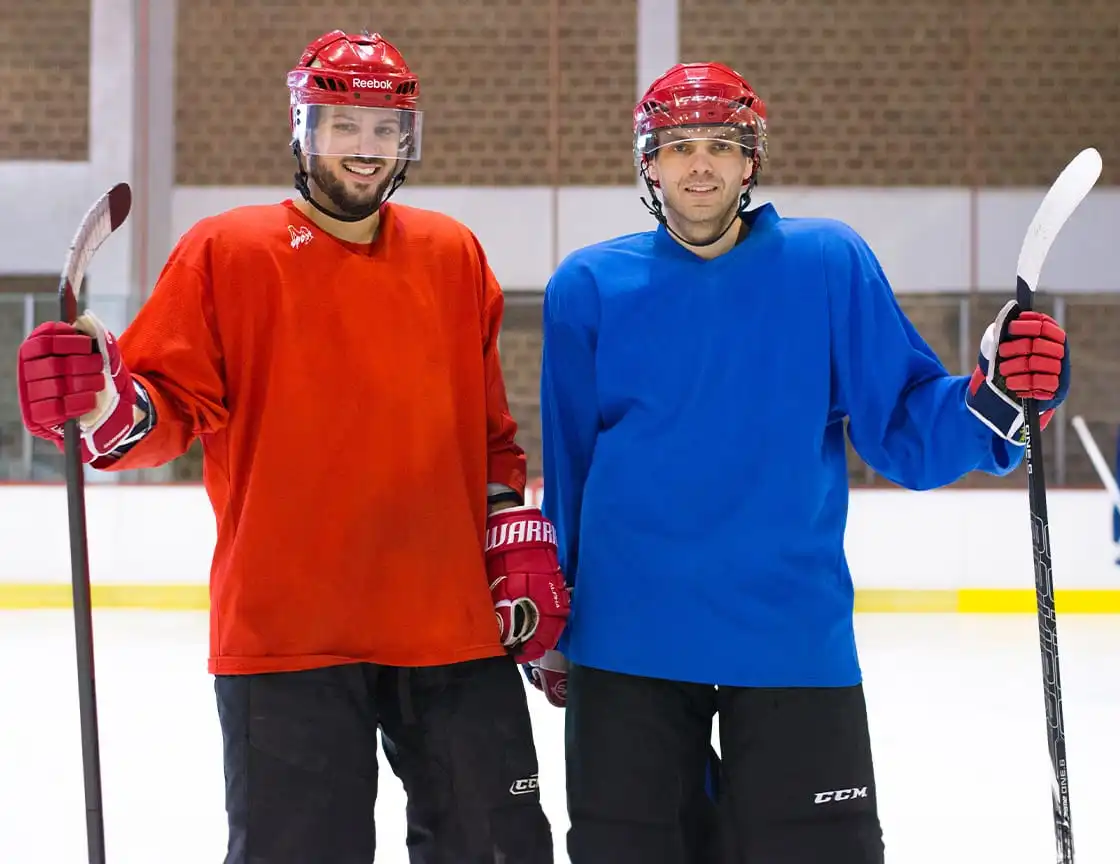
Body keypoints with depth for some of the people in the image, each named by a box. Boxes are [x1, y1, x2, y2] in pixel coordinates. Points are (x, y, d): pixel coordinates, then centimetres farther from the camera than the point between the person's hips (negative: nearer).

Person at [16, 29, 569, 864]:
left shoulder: (454, 256, 11)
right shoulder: (225, 252, 0)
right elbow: (171, 402, -4)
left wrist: (517, 538, 10)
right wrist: (108, 406, -24)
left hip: (455, 627, 4)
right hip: (288, 631, -3)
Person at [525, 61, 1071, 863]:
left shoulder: (832, 265, -1)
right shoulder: (589, 286, 1)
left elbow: (906, 433, -3)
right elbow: (567, 463, 9)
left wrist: (996, 393, -22)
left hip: (794, 639, -1)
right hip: (628, 639, 1)